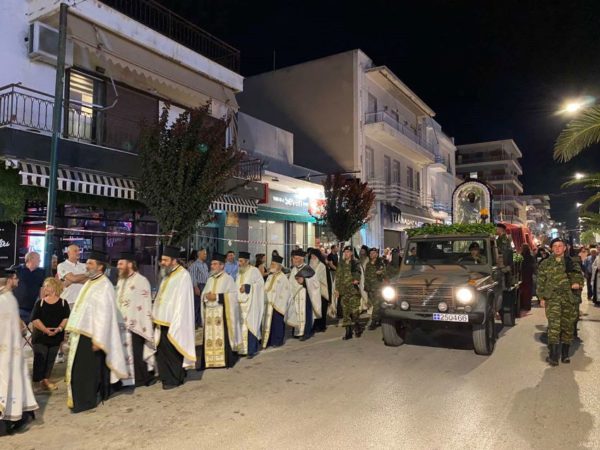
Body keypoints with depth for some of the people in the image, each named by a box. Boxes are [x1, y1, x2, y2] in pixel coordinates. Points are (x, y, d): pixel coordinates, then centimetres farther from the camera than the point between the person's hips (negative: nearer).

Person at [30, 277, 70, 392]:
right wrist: (45, 329, -20)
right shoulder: (40, 302, 1)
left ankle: (46, 380, 24)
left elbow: (66, 318, -4)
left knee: (50, 359, 11)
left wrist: (59, 328, -20)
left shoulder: (63, 303, 2)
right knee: (40, 359, -4)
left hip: (56, 337, 1)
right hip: (40, 336, -1)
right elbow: (34, 319, -8)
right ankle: (40, 380, 6)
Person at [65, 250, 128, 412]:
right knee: (79, 368, 17)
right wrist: (74, 332, 19)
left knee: (88, 369, 0)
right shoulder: (89, 283, 12)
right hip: (81, 333, 9)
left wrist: (98, 339, -23)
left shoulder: (105, 286, -17)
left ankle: (86, 401, 12)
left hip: (91, 336, -9)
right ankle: (80, 398, 31)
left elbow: (104, 315, -21)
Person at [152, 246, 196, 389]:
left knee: (172, 351, 2)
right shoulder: (168, 275, 11)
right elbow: (161, 298, 15)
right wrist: (156, 315, 9)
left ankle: (175, 379, 17)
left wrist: (174, 324, -20)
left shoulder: (183, 276, -15)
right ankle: (166, 376, 29)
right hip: (163, 321, 8)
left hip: (173, 322, -8)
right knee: (161, 350, 14)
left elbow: (182, 302, -18)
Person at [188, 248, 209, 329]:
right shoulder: (195, 264, -10)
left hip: (205, 286, 8)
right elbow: (193, 277, -14)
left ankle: (199, 322, 20)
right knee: (196, 305, -4)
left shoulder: (205, 265, 15)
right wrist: (196, 288, -18)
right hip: (198, 286, -8)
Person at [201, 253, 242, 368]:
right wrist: (206, 296, -7)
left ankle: (226, 360, 3)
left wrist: (217, 296, -16)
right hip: (210, 313, 6)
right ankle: (210, 360, 10)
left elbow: (233, 295, -10)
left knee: (223, 337, -6)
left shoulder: (228, 278, -3)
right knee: (209, 337, 4)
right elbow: (203, 293, 17)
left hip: (222, 312, -6)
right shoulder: (210, 279, 16)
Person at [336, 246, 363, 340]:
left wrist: (356, 280, -25)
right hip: (344, 291, 3)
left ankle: (357, 327, 16)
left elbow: (357, 274, -4)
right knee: (346, 312, 4)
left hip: (353, 290, -3)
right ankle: (348, 332, 10)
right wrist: (337, 288, 10)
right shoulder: (341, 264, 13)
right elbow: (338, 277, 15)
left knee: (354, 311, -7)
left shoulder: (355, 263, 3)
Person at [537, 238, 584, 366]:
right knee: (554, 325, -15)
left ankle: (565, 354, 23)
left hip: (569, 298, 3)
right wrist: (542, 298, -2)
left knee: (568, 326, 8)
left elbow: (579, 276, 19)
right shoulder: (545, 264, 5)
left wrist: (577, 283, -3)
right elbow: (541, 282, 4)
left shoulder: (571, 263, 9)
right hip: (552, 298, -3)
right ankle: (553, 355, -12)